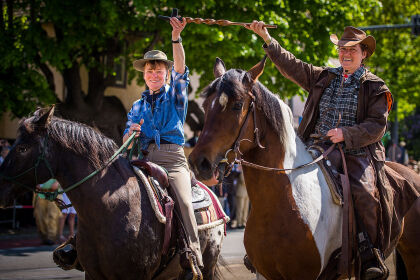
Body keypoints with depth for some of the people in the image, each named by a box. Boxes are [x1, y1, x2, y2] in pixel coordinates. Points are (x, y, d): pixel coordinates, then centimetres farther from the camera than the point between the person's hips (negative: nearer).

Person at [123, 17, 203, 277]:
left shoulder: (175, 95, 13)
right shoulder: (138, 106, 22)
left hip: (173, 158, -4)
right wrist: (131, 133, -7)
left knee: (184, 202, -28)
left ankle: (195, 262, -33)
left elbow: (180, 68, -7)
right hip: (146, 159, 4)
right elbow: (126, 143, 19)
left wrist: (176, 37, -23)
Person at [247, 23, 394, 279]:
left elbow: (377, 126, -4)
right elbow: (291, 66, 18)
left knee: (365, 193, -29)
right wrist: (267, 39, 10)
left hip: (356, 153, -4)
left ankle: (372, 258, -20)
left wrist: (346, 134, -18)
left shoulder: (375, 88, 5)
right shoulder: (323, 78, 18)